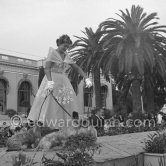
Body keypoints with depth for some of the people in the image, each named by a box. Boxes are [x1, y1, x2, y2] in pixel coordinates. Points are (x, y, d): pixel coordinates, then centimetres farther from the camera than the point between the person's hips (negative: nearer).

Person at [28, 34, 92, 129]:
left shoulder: (67, 56, 13)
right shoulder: (52, 52, -3)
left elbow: (77, 68, 15)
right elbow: (47, 68, -15)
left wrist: (86, 79, 3)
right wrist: (50, 81, -30)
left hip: (64, 84, 6)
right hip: (52, 81, -6)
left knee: (68, 105, 1)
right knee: (48, 103, -14)